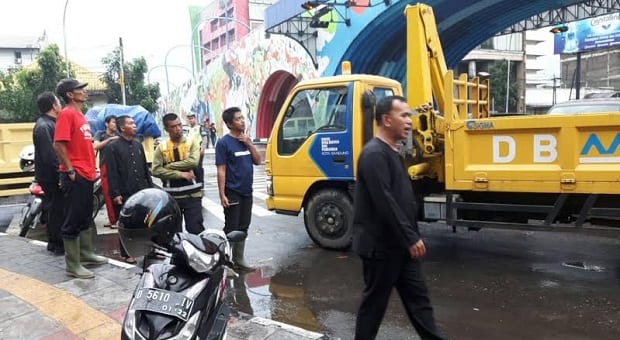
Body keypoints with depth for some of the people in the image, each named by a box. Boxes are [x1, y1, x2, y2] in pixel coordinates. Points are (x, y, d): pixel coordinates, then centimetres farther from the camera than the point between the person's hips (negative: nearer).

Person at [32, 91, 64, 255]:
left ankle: (54, 241, 29)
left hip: (54, 175, 10)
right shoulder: (43, 126, -19)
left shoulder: (51, 123, 12)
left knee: (54, 208, 17)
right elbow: (48, 156, -24)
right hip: (51, 176, -10)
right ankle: (58, 244, 9)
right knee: (56, 209, -1)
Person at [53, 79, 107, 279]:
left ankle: (86, 254, 30)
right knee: (73, 221, -3)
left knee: (86, 218, 17)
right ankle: (72, 265, 3)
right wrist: (70, 170, -18)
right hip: (75, 176, -10)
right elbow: (58, 145, -20)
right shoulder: (66, 114, -12)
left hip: (87, 175, 10)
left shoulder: (80, 115, 16)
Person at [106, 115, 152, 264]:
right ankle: (126, 253, 17)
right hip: (125, 194, -5)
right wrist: (115, 193, -15)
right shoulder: (113, 147, -5)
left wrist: (150, 187, 13)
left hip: (142, 192, 5)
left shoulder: (138, 145, 14)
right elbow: (112, 173, -10)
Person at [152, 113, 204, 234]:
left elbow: (193, 162, -17)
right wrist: (181, 174, -14)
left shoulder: (192, 142, 0)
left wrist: (169, 166, -11)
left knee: (195, 229, -1)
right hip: (171, 196, 2)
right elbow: (156, 170, -8)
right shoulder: (161, 147, 3)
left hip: (192, 194, -2)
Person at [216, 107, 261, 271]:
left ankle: (239, 259, 27)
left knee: (243, 228, 15)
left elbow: (258, 161, 7)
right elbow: (221, 171, -13)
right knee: (231, 229, -2)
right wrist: (222, 194, -17)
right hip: (232, 193, -7)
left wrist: (249, 144, -6)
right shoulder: (224, 142, -10)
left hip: (247, 192, 7)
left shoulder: (246, 140, 10)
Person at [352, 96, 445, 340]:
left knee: (418, 297, 14)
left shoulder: (392, 153, 14)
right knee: (375, 301, 5)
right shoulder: (374, 154, -19)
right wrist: (411, 238, -20)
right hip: (381, 245, -10)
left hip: (399, 244, 10)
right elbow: (385, 202, -25)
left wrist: (412, 237, 18)